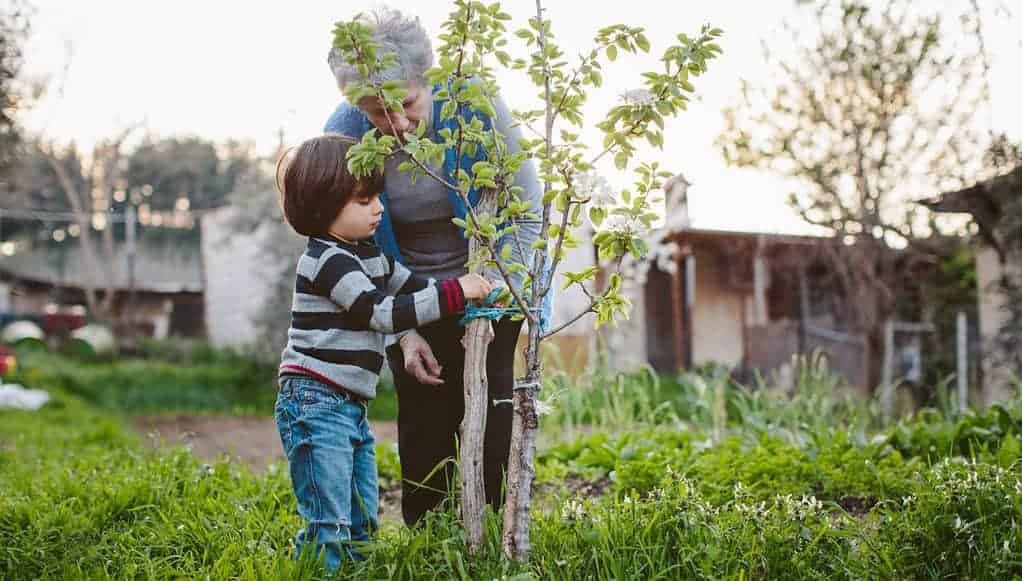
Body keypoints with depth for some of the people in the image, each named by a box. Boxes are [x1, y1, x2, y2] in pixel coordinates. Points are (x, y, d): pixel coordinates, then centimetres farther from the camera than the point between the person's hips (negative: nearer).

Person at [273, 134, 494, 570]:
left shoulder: (368, 256, 14)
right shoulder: (327, 260, -15)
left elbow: (414, 287, 23)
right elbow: (385, 313, -20)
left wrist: (470, 299, 8)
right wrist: (455, 292, -19)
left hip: (351, 407, 10)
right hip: (316, 404, -10)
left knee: (362, 521, 16)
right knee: (329, 525, -9)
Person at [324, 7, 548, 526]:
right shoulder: (344, 133, -20)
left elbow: (526, 213, -14)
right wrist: (403, 331, -14)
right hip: (409, 294, 1)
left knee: (488, 405, -5)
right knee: (422, 414, 1)